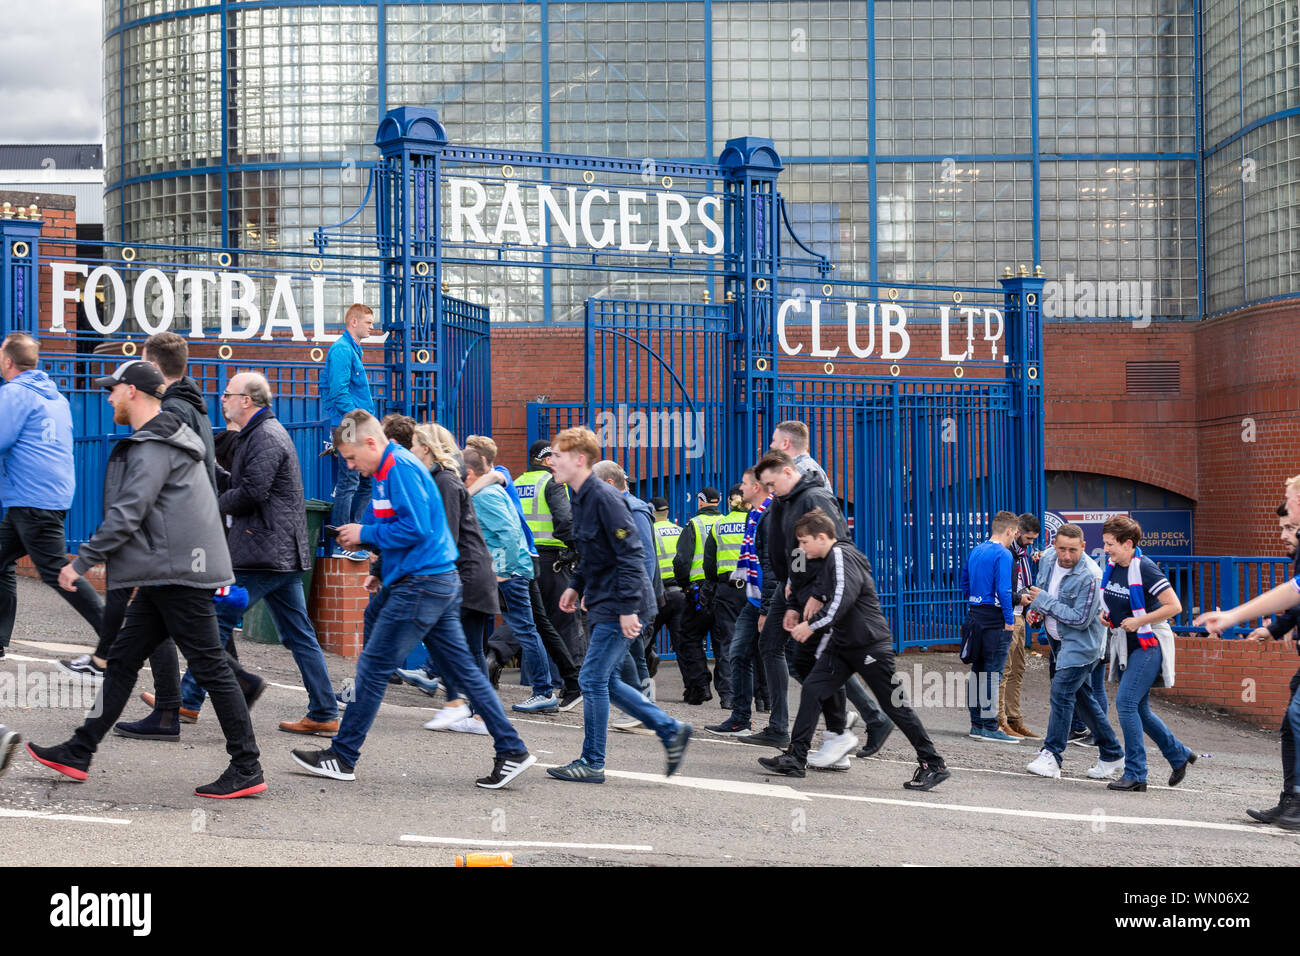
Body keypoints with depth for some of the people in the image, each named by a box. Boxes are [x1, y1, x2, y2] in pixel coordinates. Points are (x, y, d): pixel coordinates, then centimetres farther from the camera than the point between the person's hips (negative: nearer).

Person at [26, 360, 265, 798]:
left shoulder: (155, 447, -14)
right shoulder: (161, 440, 19)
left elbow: (127, 514, -19)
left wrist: (83, 562, -13)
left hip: (180, 574, -11)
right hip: (165, 576, 11)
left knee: (210, 666, -6)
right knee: (122, 660, 12)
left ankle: (247, 770, -3)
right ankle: (78, 753, 18)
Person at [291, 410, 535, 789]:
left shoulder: (400, 468, -14)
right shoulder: (389, 469, 18)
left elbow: (415, 528, -22)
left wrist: (366, 534, -11)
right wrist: (383, 572, 16)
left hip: (420, 586, -10)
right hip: (441, 582, 10)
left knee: (372, 669, -2)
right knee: (462, 670, 9)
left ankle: (342, 757, 5)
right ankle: (512, 751, 8)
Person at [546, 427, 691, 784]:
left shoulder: (605, 498, -17)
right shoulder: (582, 498, 13)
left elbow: (630, 554, -21)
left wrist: (628, 607, -23)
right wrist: (576, 586, 17)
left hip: (619, 608, -10)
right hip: (604, 605, 10)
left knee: (593, 680, -5)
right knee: (604, 681, 12)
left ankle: (592, 763, 4)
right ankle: (671, 730, 19)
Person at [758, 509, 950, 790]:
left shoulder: (842, 556, -14)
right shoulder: (830, 559, 15)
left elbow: (842, 600, -24)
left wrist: (812, 625, -17)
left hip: (870, 645, -9)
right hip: (843, 645, 9)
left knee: (894, 704, -4)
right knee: (812, 688, -2)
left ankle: (934, 765, 3)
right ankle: (795, 758, -2)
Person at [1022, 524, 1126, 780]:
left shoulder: (1089, 576, -25)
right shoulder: (1048, 559, -1)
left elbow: (1081, 620, -24)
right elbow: (1040, 587, 21)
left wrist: (1046, 602, -21)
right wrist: (1035, 607, 1)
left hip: (1082, 642, -9)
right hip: (1064, 640, 9)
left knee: (1062, 691, -16)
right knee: (1082, 697, 13)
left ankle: (1052, 756, -14)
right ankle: (1112, 754, 22)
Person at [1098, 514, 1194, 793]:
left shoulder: (1144, 568, -17)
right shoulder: (1110, 566, 6)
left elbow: (1174, 606, -19)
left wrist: (1139, 621, -19)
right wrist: (1106, 615, 5)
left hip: (1148, 645, -8)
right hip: (1126, 645, 8)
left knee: (1126, 703, -16)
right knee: (1139, 709, 11)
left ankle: (1135, 774, -10)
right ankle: (1179, 755, 30)